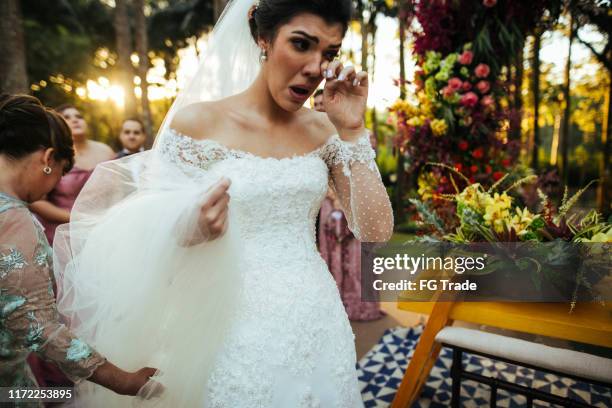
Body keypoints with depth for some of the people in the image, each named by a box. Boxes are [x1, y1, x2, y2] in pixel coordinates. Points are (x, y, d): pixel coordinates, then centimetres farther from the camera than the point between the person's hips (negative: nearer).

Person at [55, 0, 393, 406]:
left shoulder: (324, 130, 1)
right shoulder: (198, 121, -9)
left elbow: (377, 232, -5)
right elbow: (147, 233, -5)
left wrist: (352, 131, -10)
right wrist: (186, 232, -26)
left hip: (318, 325, 4)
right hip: (238, 331, -4)